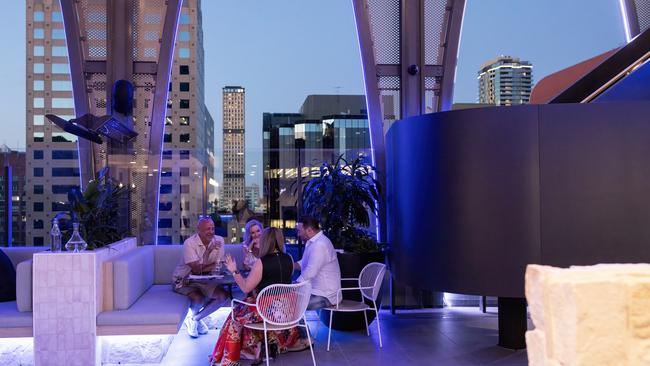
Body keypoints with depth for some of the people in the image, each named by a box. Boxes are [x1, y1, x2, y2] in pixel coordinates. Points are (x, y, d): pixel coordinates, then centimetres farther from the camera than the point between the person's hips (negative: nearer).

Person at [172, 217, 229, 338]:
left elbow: (220, 266, -9)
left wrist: (204, 268, -25)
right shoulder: (190, 243, -21)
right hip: (184, 281, -5)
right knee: (198, 298, -30)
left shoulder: (219, 241, -6)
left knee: (222, 295, -16)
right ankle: (195, 316, 8)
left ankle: (194, 319, 3)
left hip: (204, 280, 5)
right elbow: (196, 269, -25)